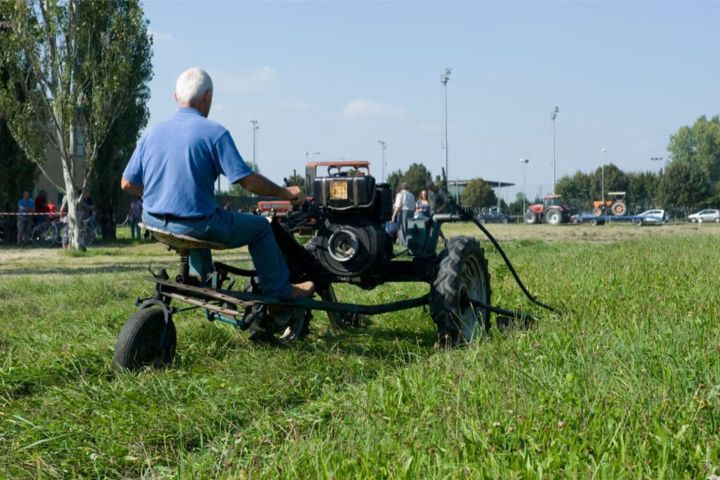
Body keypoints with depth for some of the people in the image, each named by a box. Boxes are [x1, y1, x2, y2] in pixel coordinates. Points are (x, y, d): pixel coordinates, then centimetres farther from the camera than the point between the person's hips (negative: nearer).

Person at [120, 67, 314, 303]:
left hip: (154, 222, 7)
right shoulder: (214, 133, -13)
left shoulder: (151, 133, 5)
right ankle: (280, 291, 19)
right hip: (194, 226, -7)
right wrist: (285, 192, 0)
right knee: (260, 227, 13)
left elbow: (127, 183, 7)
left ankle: (198, 274, 41)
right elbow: (247, 180, -15)